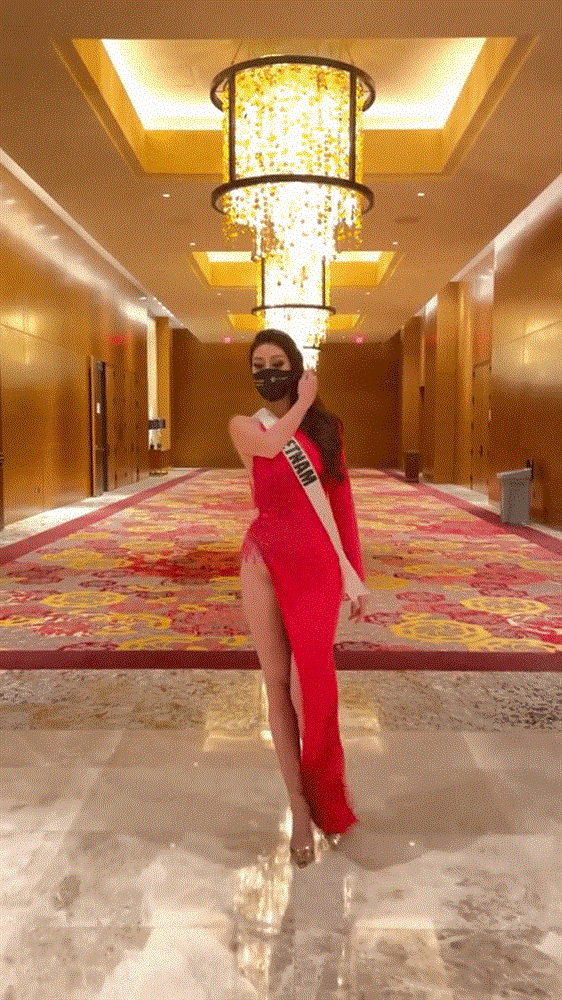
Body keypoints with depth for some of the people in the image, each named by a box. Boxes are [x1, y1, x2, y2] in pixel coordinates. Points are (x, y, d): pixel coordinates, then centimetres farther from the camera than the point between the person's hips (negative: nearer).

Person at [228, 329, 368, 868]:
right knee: (277, 686, 6)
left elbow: (342, 502, 8)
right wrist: (302, 401, -6)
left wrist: (357, 573, 6)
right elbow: (271, 444, -22)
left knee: (308, 691, -1)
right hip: (264, 560, 1)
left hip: (318, 564, 0)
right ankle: (299, 807, 22)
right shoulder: (244, 425, 4)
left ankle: (323, 801, 25)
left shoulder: (326, 425, 6)